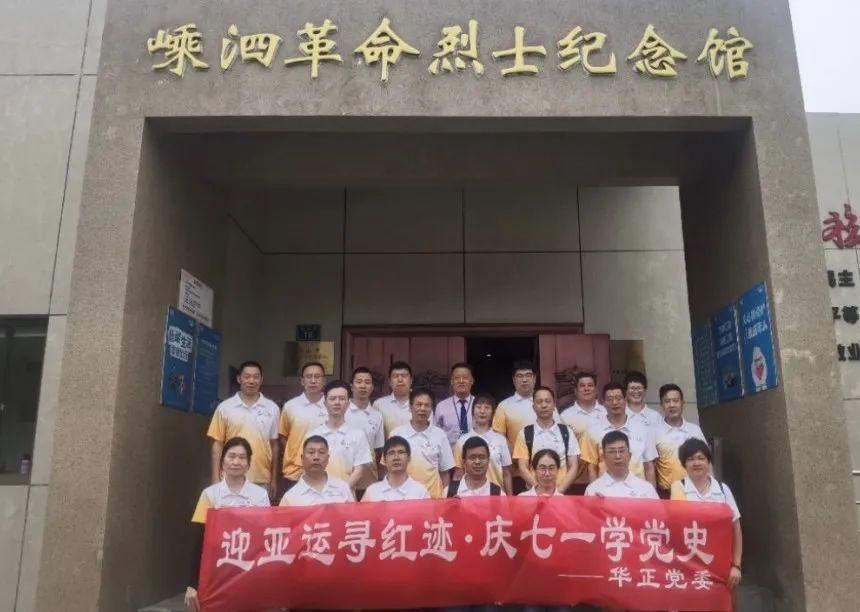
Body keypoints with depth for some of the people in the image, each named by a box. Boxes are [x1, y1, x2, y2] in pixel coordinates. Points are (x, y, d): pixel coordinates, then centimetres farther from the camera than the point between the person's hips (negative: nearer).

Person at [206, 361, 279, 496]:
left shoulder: (272, 408, 4)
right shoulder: (224, 408, 0)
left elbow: (274, 444, 9)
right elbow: (217, 444, 3)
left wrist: (274, 479, 9)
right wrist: (216, 478, -2)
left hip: (262, 480, 1)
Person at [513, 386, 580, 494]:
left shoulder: (566, 432, 5)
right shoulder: (524, 433, 1)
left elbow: (573, 467, 4)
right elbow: (523, 469, -1)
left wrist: (559, 489, -9)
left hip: (562, 493, 1)